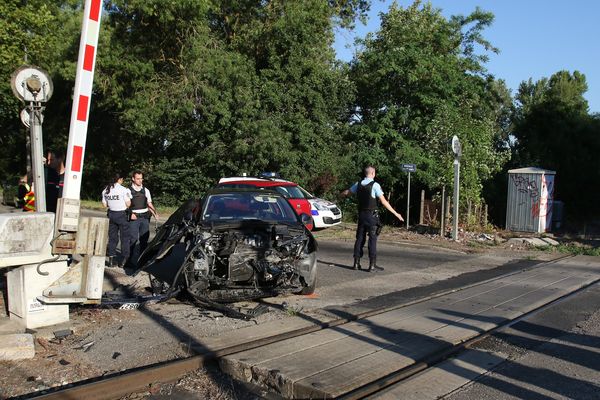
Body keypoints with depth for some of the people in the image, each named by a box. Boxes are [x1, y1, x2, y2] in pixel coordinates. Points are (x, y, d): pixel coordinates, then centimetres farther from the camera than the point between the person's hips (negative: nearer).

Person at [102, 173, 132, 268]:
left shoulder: (106, 190, 5)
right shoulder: (124, 190, -14)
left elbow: (105, 205, 9)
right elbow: (128, 204, -12)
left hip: (111, 214, 6)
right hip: (121, 214, -5)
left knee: (112, 237, 13)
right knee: (125, 237, 5)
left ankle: (111, 260, 15)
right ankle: (124, 259, 6)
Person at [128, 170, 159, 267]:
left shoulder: (146, 190, 11)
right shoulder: (129, 191, 0)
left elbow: (149, 204, 13)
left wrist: (155, 213, -2)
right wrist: (130, 214, -13)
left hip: (145, 217, 4)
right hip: (134, 218, -4)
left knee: (144, 239, 7)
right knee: (134, 240, -5)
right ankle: (133, 261, -1)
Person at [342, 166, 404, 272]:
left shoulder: (358, 184, 6)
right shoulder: (375, 185, -11)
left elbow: (346, 192, 24)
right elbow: (383, 201, -15)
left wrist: (340, 194, 48)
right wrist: (395, 213, -10)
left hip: (361, 215, 5)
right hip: (372, 215, -5)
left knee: (359, 238, 11)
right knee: (372, 239, 0)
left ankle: (356, 263, 14)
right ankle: (372, 265, -1)